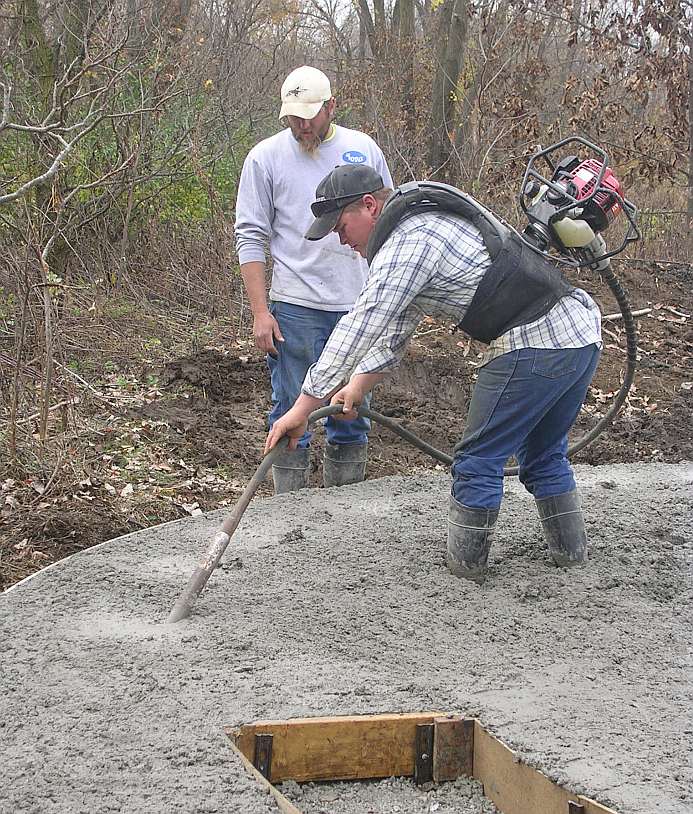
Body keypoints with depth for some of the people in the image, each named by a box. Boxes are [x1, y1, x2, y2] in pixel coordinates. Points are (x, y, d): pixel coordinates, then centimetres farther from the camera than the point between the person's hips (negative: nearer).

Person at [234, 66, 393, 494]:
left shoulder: (364, 149, 7)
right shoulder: (265, 157, -1)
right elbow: (251, 238, -2)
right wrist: (260, 312, -8)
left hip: (358, 308, 3)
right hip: (295, 309, -3)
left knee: (352, 417, 10)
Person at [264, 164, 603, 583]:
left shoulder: (409, 240, -11)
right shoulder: (427, 221, 23)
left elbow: (359, 328, -15)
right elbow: (395, 328, 27)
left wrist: (303, 408, -14)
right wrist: (359, 385, 18)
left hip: (535, 345, -10)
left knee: (479, 462, 2)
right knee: (544, 455, 24)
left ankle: (464, 571, 10)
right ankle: (572, 553, 32)